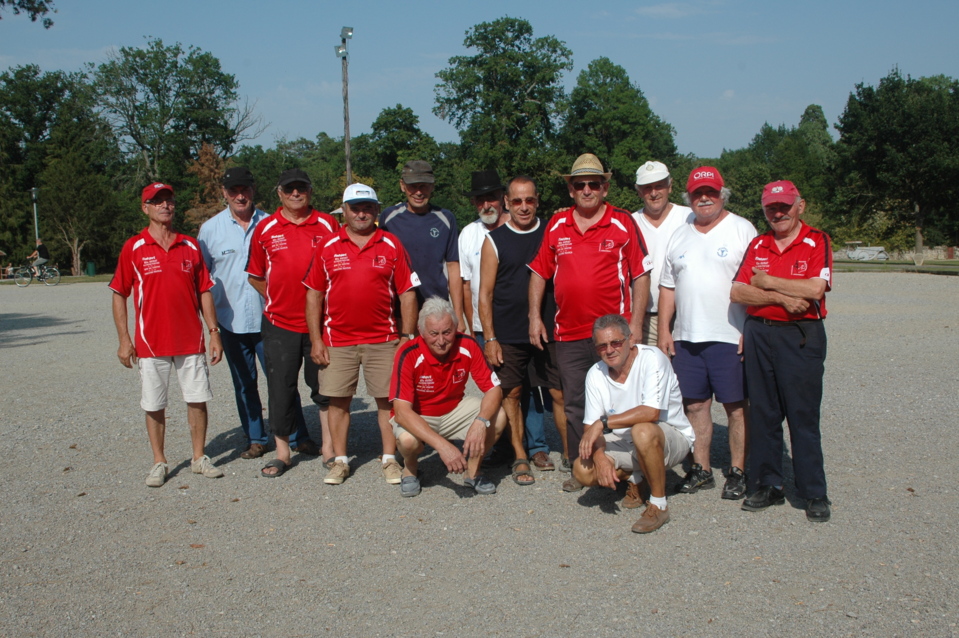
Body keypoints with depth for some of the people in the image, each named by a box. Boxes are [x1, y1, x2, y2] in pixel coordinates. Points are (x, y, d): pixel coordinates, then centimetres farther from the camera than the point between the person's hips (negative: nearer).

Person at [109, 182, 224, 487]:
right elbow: (119, 295, 1)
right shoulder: (134, 248, -1)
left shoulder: (190, 245, 7)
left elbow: (204, 291, 9)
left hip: (191, 340, 2)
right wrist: (124, 340, -5)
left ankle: (200, 457, 20)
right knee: (154, 405, 6)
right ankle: (159, 463, 20)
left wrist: (214, 331, 4)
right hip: (151, 343, -2)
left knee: (198, 399, 6)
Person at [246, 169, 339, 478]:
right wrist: (278, 298, 6)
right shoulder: (265, 229, 5)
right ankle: (282, 451, 17)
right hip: (279, 323, 1)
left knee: (325, 386, 6)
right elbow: (255, 275, 13)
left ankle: (329, 448, 16)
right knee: (280, 388, 6)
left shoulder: (328, 225, 4)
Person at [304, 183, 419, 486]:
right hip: (337, 340, 1)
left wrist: (406, 336, -1)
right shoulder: (327, 247, 5)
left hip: (383, 340, -1)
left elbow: (407, 293, 4)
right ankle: (340, 461, 18)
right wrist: (315, 339, 0)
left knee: (387, 399, 3)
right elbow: (314, 294, 6)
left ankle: (390, 459, 15)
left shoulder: (391, 245, 4)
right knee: (338, 399, 5)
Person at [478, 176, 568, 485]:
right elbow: (485, 293, 2)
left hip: (549, 331, 1)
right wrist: (490, 338, -4)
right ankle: (521, 457, 17)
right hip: (508, 335, 0)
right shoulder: (494, 241, 3)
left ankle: (571, 453, 13)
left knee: (560, 392, 1)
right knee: (512, 394, 6)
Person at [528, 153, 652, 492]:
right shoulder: (557, 225, 9)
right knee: (574, 406, 10)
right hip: (568, 333, 3)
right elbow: (539, 272, 14)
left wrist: (635, 322, -7)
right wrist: (535, 316, 7)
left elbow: (640, 276, -1)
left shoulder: (623, 223, 0)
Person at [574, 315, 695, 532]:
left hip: (671, 438, -5)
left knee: (642, 431, -39)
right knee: (583, 470, -18)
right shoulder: (596, 374, -5)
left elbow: (651, 412, -32)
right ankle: (635, 478, 14)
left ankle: (658, 505, -17)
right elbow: (591, 426, -6)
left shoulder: (652, 358, -21)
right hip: (625, 443, 5)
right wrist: (600, 457, -26)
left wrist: (603, 423, -29)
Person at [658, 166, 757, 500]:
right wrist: (664, 330, 8)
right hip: (686, 337, 5)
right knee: (695, 404, 8)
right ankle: (701, 470, 18)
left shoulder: (741, 230, 0)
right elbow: (667, 287, 16)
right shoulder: (679, 236, 16)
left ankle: (738, 472, 10)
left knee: (736, 406, 0)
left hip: (730, 337, -5)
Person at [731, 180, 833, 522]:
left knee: (803, 417, -2)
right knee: (762, 415, 8)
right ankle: (767, 486, 18)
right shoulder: (757, 245, 12)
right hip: (759, 335, 4)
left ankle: (815, 494, 7)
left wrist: (767, 282, -7)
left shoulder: (817, 242, 0)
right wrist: (782, 298, -11)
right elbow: (737, 291, 1)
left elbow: (815, 289, -16)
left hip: (801, 337, -4)